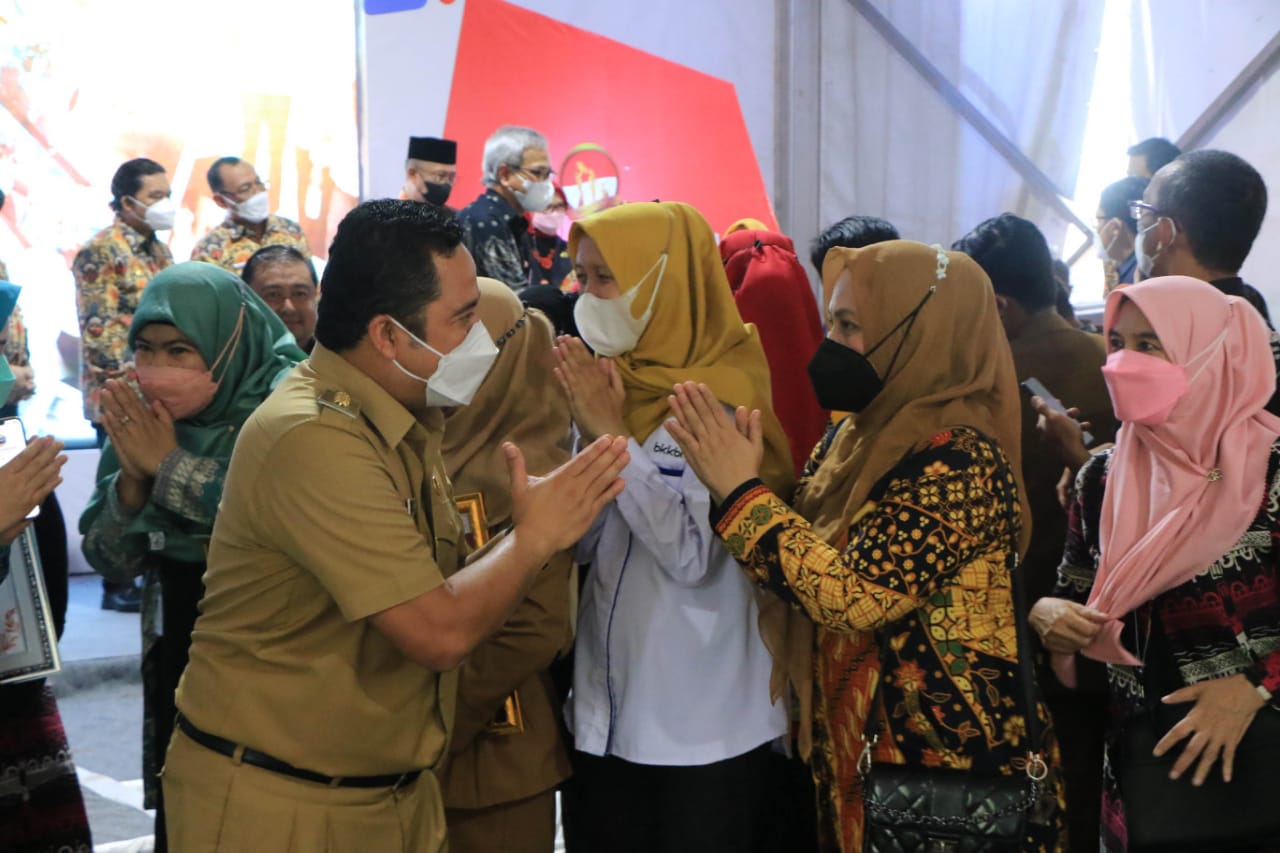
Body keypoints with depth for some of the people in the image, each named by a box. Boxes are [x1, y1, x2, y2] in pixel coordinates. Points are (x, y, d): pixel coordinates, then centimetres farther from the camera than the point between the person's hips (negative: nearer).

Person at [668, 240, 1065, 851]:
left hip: (952, 759, -8)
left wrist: (742, 491, -22)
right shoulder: (857, 439, 7)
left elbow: (856, 598, -28)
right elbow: (806, 562, 7)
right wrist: (731, 476, -6)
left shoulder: (958, 460, -19)